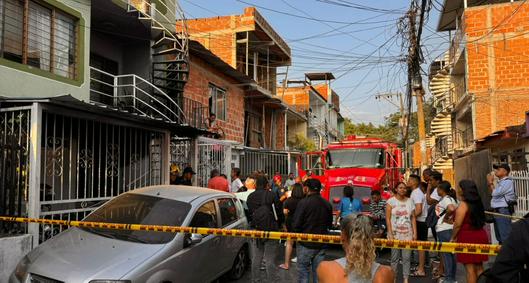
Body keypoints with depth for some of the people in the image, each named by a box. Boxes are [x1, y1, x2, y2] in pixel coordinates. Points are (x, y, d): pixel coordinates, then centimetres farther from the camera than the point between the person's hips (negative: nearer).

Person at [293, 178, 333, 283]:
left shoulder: (303, 203, -15)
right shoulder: (327, 204, 1)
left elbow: (296, 224, -15)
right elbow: (329, 225, 10)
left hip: (305, 244, -4)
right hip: (321, 245, 4)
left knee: (303, 272, 6)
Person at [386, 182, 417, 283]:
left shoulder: (410, 201, 7)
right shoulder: (391, 201, -2)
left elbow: (413, 218, 7)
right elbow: (388, 219, -5)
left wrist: (415, 233, 1)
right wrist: (390, 233, -12)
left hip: (407, 234, 2)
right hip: (395, 233, -2)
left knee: (407, 257, 2)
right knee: (394, 257, 4)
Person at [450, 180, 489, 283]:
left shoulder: (463, 204, -12)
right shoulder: (477, 202, 9)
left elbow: (458, 224, -14)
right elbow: (477, 220, 12)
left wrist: (453, 238, -1)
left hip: (467, 237, -8)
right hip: (480, 235, 8)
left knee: (470, 268, -2)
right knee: (479, 267, 15)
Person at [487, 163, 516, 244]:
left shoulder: (508, 181, -12)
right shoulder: (501, 182, 18)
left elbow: (495, 193, -18)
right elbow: (493, 193, 22)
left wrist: (490, 182, -3)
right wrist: (490, 183, 11)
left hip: (503, 211, -10)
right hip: (497, 211, 10)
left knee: (505, 236, -10)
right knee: (499, 236, 17)